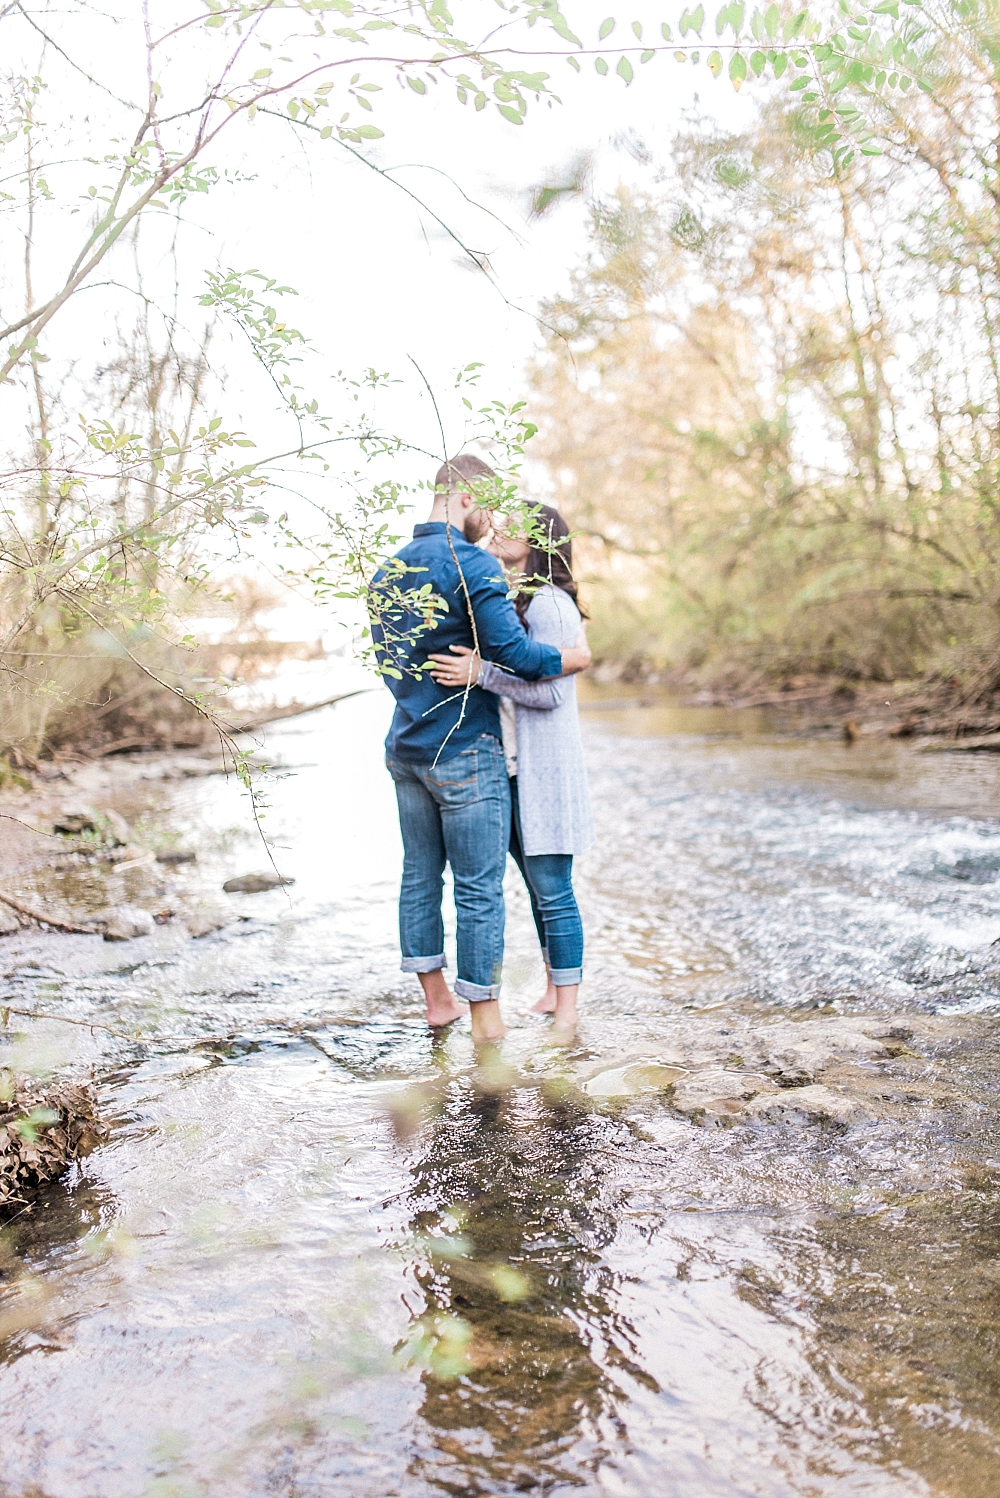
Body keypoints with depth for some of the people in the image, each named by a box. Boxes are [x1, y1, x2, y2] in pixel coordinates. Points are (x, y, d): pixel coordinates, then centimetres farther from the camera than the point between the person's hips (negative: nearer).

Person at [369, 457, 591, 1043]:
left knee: (420, 877, 15)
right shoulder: (473, 564, -13)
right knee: (480, 888, -1)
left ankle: (437, 999, 28)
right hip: (465, 752, -8)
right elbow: (512, 651, -21)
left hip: (406, 748, 8)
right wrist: (574, 658, -5)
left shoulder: (387, 571, 12)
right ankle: (488, 1024, 7)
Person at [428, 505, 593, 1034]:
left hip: (544, 768, -9)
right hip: (510, 765, 9)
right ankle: (552, 992, 29)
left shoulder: (548, 605, -14)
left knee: (552, 889, -3)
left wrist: (481, 672, -26)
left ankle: (566, 1014, 7)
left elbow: (550, 690, -20)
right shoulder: (508, 600, 14)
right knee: (539, 887, 16)